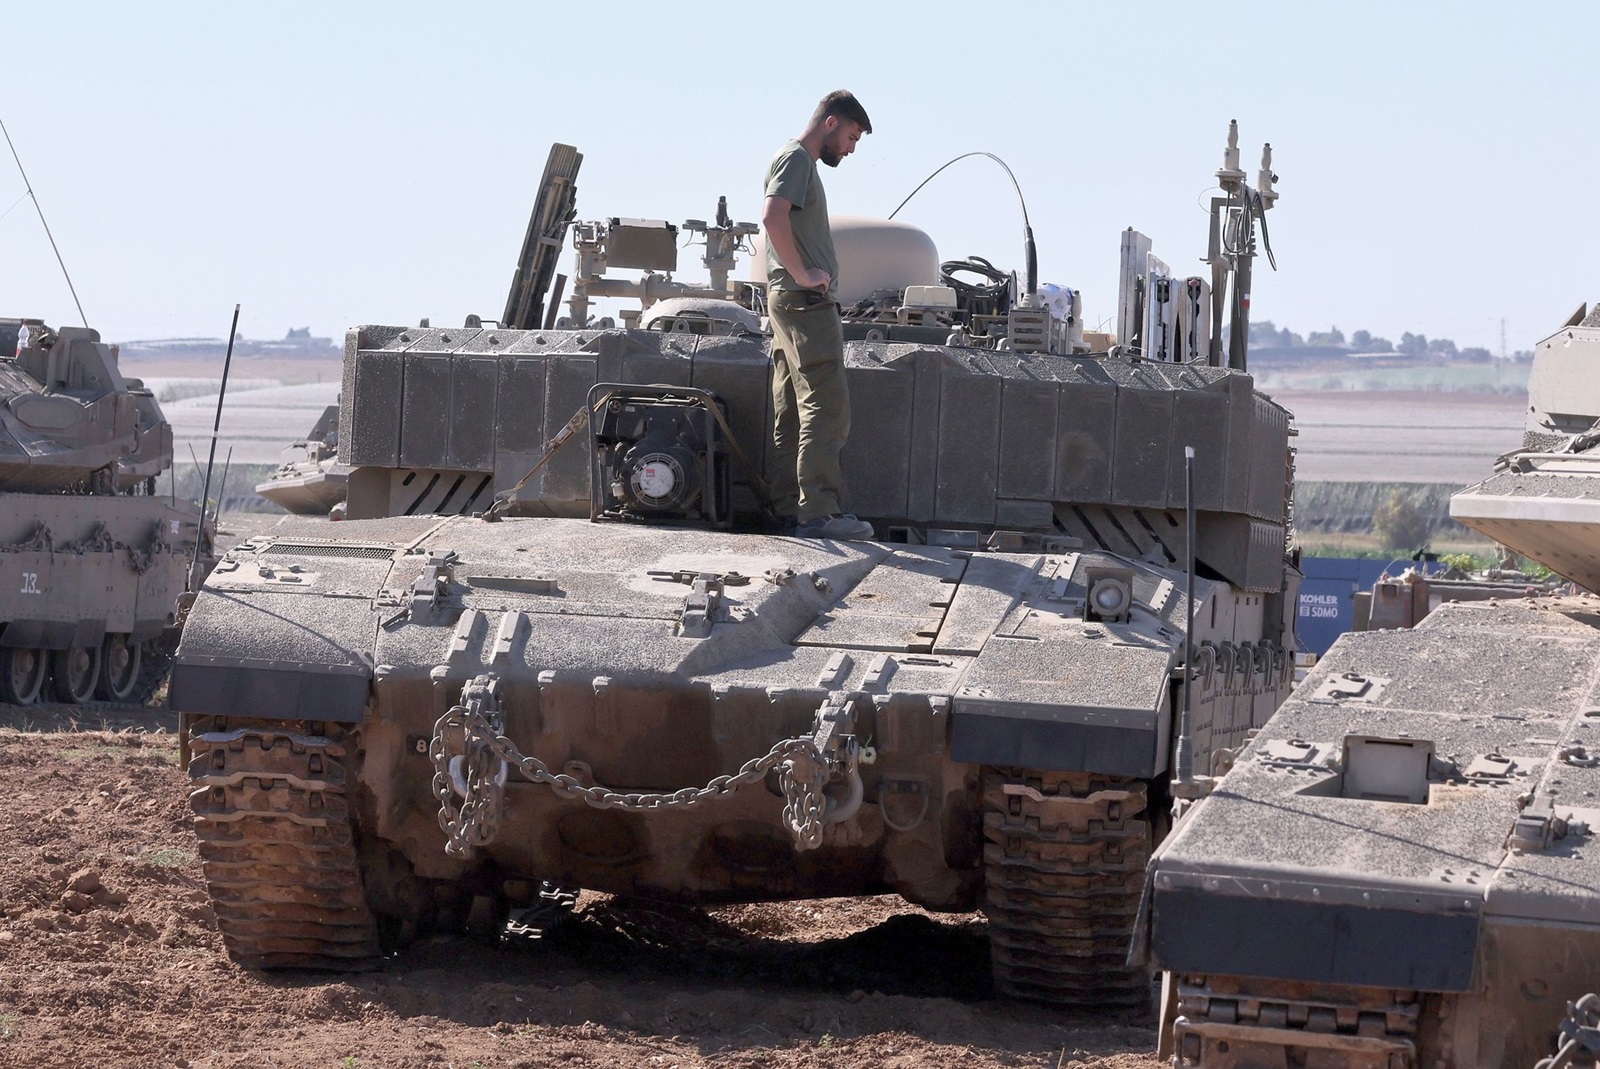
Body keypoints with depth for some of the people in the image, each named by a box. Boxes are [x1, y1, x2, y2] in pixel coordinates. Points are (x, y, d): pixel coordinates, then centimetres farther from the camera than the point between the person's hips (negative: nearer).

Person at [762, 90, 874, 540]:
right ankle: (818, 511, -16)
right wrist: (804, 275, -20)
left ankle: (789, 508, 10)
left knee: (792, 413, 9)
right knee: (826, 407, -13)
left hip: (795, 303, 10)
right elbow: (773, 216, -24)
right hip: (804, 301, -10)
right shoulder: (796, 158, -8)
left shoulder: (801, 161, 22)